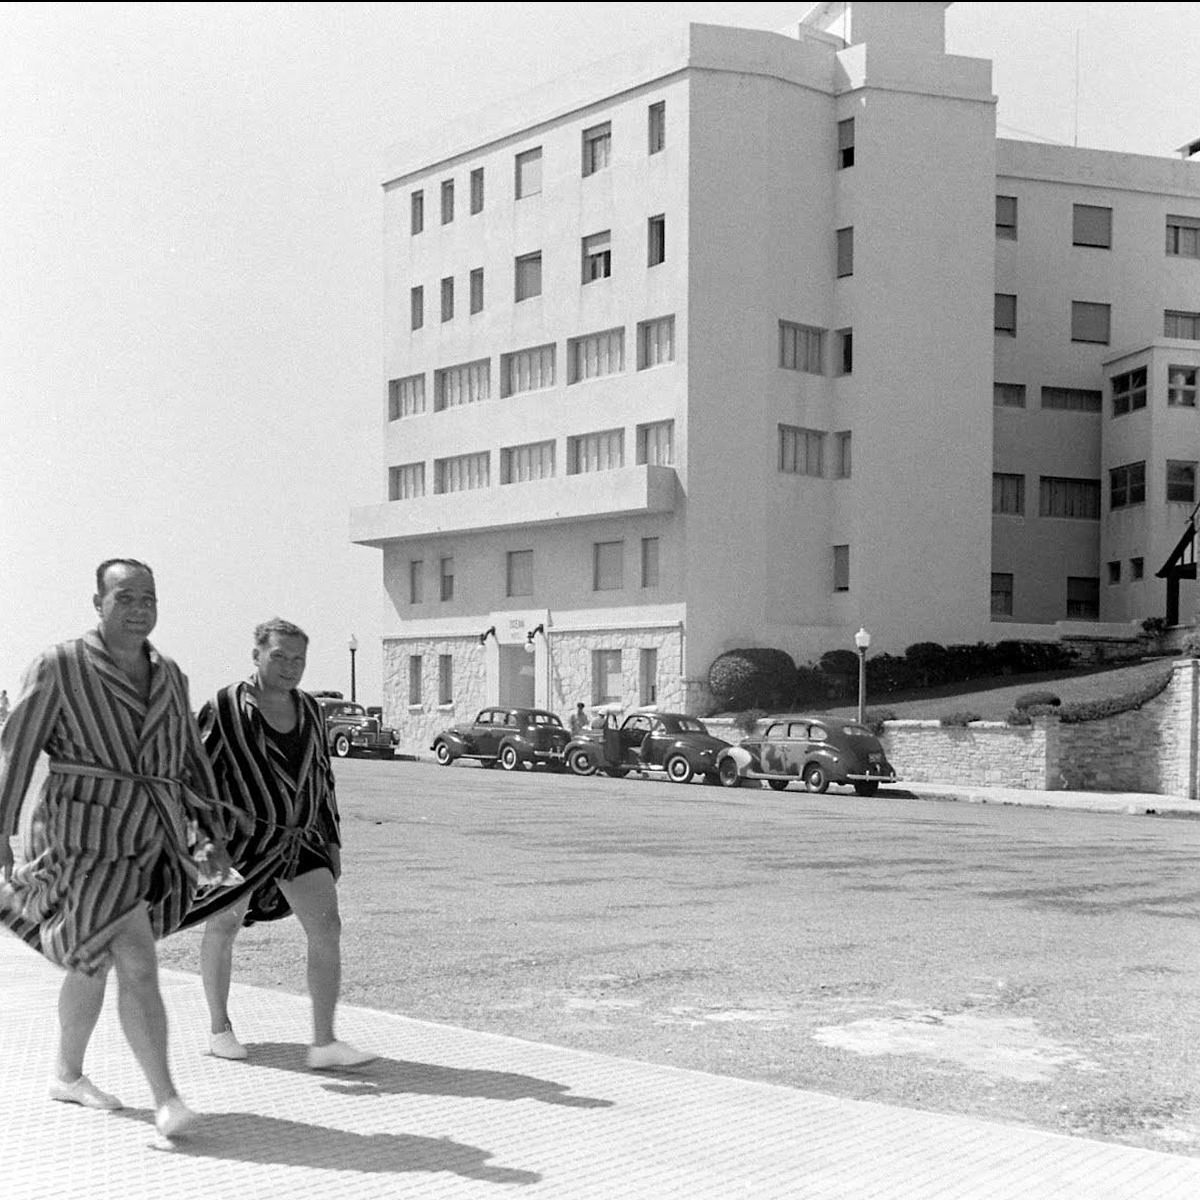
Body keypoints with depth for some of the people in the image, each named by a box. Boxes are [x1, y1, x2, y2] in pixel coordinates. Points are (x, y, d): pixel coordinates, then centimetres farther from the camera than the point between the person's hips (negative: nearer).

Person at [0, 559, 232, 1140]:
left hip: (150, 841, 6)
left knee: (94, 962, 20)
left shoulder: (168, 676, 10)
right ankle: (167, 1102, -15)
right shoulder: (60, 665, -8)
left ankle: (66, 1075, 38)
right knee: (139, 965, -17)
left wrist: (213, 835, 8)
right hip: (87, 838, -6)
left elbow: (190, 760, 14)